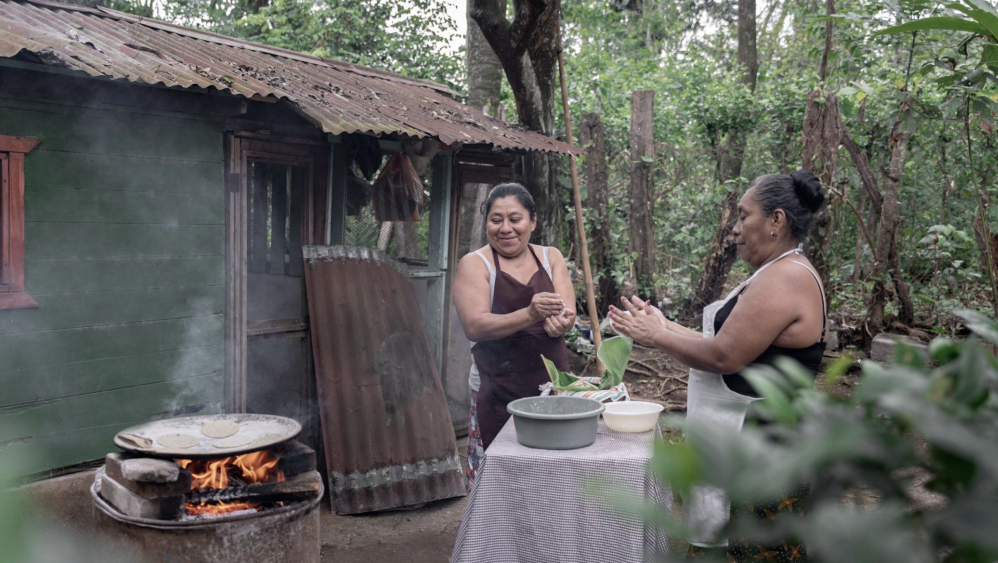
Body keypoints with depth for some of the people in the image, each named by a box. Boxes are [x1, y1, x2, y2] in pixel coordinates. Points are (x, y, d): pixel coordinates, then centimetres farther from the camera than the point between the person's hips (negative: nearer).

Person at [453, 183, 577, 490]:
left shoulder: (550, 257, 10)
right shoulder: (474, 264, -3)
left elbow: (567, 313, 0)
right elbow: (475, 326, -16)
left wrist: (559, 321, -25)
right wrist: (530, 315, -31)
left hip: (553, 384, 4)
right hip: (498, 391, -3)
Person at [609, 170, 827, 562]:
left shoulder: (784, 279, -20)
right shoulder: (778, 275, 14)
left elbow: (724, 356, -24)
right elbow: (733, 346, 14)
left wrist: (657, 336, -10)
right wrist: (666, 328, 10)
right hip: (739, 443, 10)